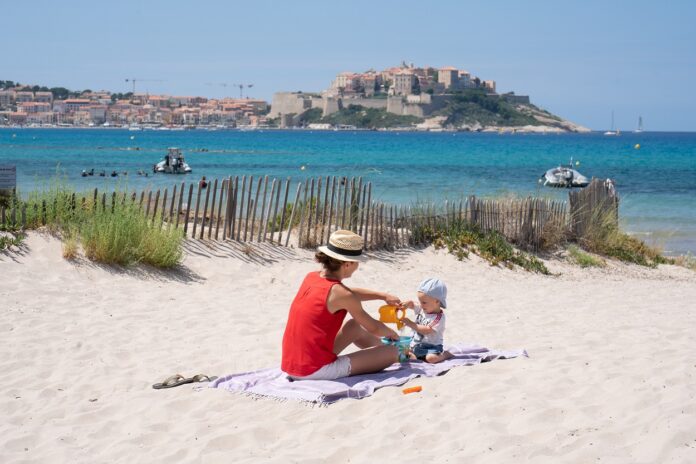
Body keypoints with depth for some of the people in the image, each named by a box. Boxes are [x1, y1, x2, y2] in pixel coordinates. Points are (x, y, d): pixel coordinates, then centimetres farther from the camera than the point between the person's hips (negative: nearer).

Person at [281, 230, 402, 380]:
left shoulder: (311, 277, 7)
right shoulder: (339, 292, -15)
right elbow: (373, 328, -1)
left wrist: (383, 296, 31)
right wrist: (392, 334, 20)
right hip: (317, 371, -9)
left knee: (354, 326, 32)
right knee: (392, 352, -1)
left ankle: (382, 347, 54)